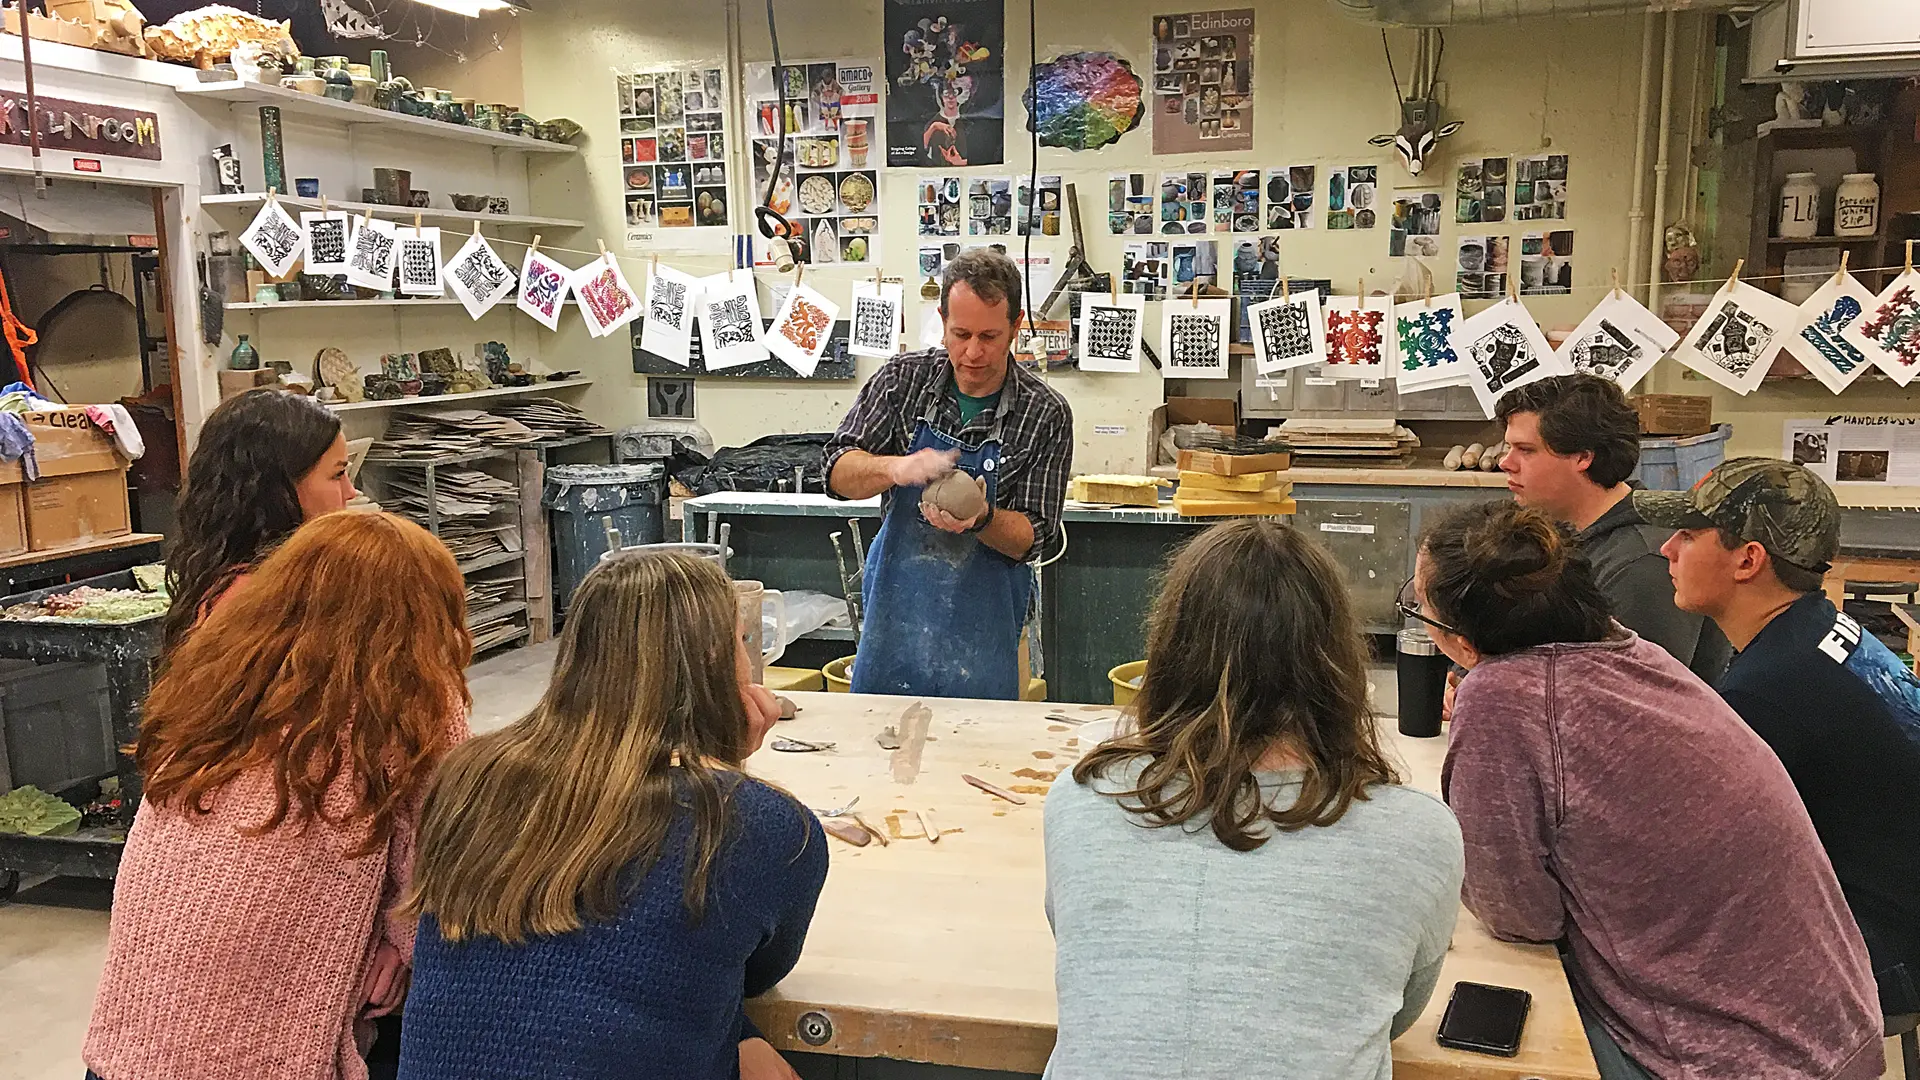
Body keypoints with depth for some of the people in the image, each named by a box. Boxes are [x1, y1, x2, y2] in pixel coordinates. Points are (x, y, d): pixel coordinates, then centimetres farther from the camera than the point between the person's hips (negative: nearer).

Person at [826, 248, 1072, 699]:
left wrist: (979, 518, -29)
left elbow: (1034, 538, -9)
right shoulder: (904, 377, -5)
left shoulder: (1046, 413, -11)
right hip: (895, 601, 2)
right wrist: (896, 467, -27)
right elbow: (839, 471, -7)